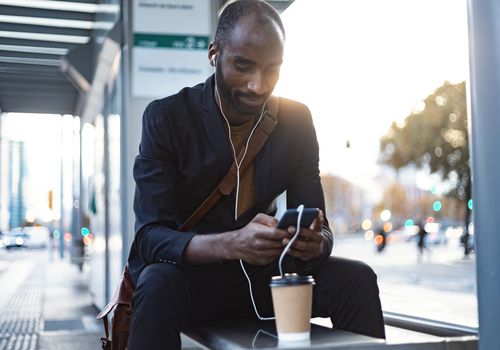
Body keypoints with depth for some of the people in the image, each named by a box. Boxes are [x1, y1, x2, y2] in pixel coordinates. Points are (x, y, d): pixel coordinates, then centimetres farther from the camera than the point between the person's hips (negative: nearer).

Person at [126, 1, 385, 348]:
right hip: (191, 273, -3)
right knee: (158, 284, -36)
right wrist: (231, 243, -40)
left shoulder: (296, 121, -3)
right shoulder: (166, 117, -13)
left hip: (262, 274, 3)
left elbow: (317, 225, -4)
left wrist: (314, 242, -31)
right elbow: (150, 236, -21)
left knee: (358, 279, -20)